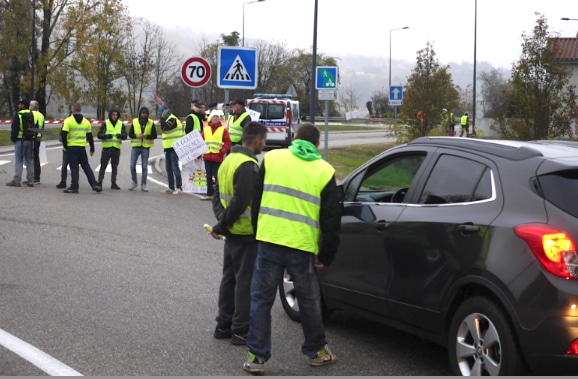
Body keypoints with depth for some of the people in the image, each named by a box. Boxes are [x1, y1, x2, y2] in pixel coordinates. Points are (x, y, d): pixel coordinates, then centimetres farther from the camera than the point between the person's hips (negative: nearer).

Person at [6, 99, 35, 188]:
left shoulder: (18, 115, -11)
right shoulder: (32, 115, 10)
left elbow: (14, 128, -12)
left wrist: (13, 138, -2)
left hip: (20, 140, -6)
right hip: (31, 140, 6)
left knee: (19, 160, -5)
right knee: (30, 160, 9)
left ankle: (17, 181, -6)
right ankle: (30, 181, 11)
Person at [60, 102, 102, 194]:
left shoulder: (68, 121, -5)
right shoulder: (86, 122, 8)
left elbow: (64, 135, -10)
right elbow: (90, 137, 13)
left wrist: (65, 146, 3)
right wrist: (92, 149, 20)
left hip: (71, 147, -3)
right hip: (82, 148, 3)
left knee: (74, 167, -1)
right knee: (86, 167, 11)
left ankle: (74, 187, -1)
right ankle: (94, 184, 5)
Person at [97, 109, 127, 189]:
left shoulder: (121, 124, 7)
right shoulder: (105, 123, 0)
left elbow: (125, 136, 1)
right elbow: (99, 135, -4)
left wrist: (121, 135, -22)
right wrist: (106, 136, -24)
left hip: (116, 148, 3)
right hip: (106, 147, -3)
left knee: (115, 167, 9)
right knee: (103, 166, -3)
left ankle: (113, 183, 16)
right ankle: (99, 182, 0)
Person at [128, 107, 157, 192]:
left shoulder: (151, 123, 1)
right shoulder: (134, 122, 4)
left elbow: (154, 135, 0)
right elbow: (130, 134, 5)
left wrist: (146, 136, -16)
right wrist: (136, 136, -14)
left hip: (145, 147, -1)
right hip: (135, 146, 1)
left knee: (144, 166, 1)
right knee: (132, 165, -2)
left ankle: (143, 185, 7)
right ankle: (134, 182, 16)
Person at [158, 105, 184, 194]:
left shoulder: (172, 119, -13)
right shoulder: (168, 120, 18)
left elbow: (164, 128, -27)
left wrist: (162, 117, -21)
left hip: (174, 148, -10)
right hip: (168, 148, 10)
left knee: (175, 167, -10)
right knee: (168, 168, 11)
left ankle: (179, 188, -8)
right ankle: (171, 188, 16)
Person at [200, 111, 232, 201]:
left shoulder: (223, 130, 1)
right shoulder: (205, 129, 10)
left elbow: (228, 143, -4)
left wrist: (222, 152, -16)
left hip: (218, 157, -3)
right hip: (207, 157, 3)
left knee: (216, 176, -3)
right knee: (209, 176, 7)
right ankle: (209, 194, 14)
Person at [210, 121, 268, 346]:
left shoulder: (229, 160, 11)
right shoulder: (248, 166, -20)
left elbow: (218, 195, 16)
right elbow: (240, 202, -25)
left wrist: (222, 221, 7)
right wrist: (222, 225, -14)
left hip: (232, 233, 9)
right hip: (246, 234, -9)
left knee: (229, 278, 16)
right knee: (245, 282, -1)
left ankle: (223, 325, 23)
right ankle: (241, 331, 4)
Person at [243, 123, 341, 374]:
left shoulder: (272, 159, 7)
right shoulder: (324, 172, 3)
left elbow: (256, 200, 12)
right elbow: (331, 219, 4)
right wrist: (326, 256, 12)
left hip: (269, 241, 0)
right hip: (303, 246, 0)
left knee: (262, 299, 9)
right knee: (309, 301, 16)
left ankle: (256, 356, 8)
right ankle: (317, 351, 29)